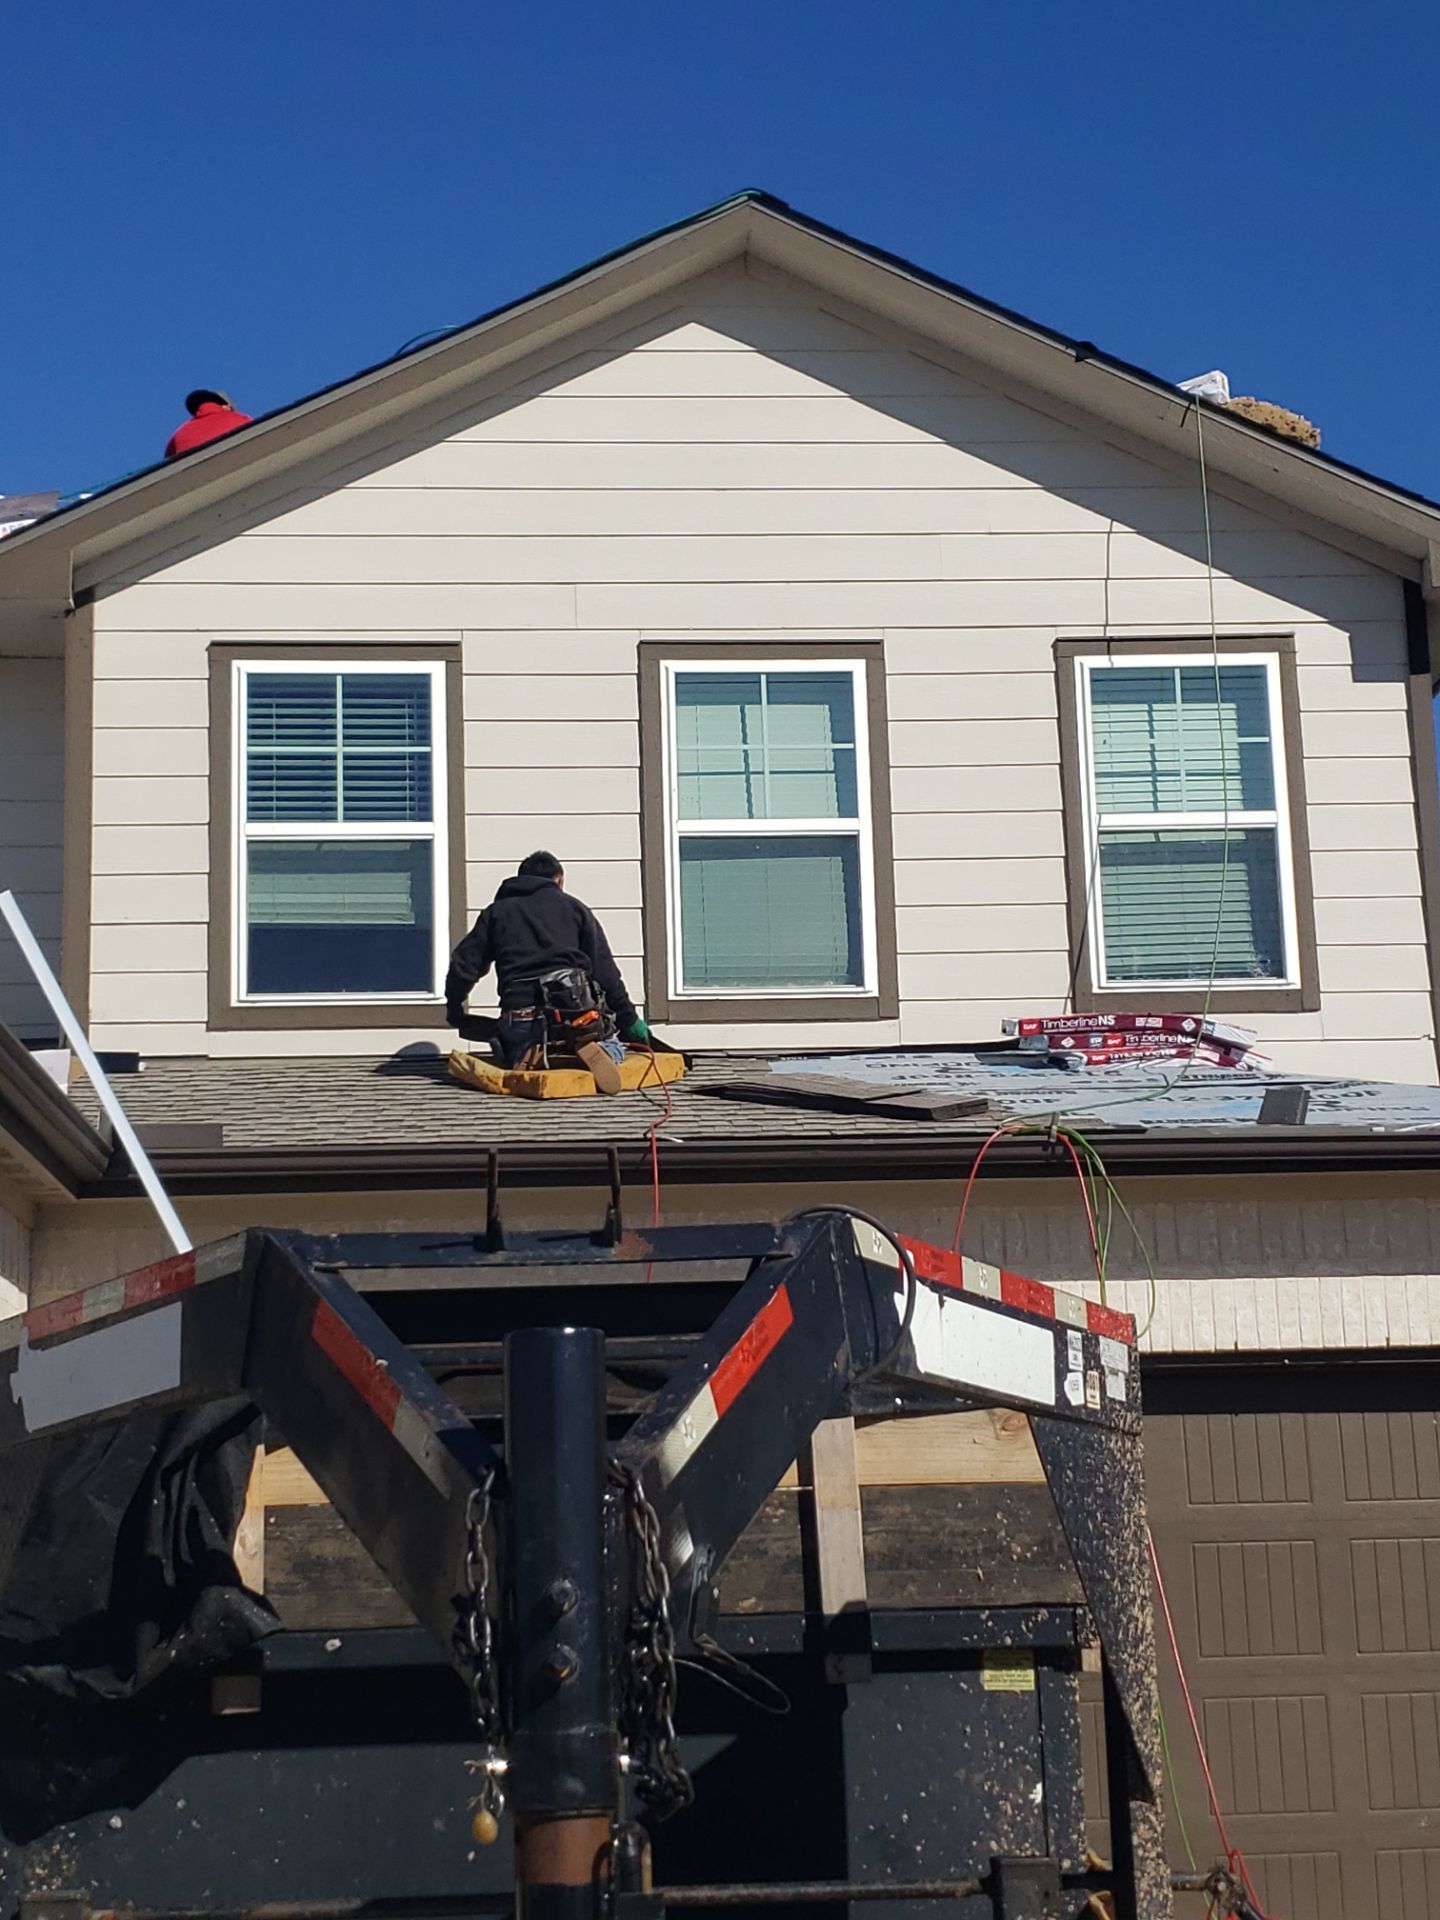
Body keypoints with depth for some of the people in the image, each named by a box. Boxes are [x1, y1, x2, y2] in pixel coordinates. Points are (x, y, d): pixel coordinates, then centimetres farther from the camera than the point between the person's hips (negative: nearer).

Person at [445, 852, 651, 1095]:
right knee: (613, 1050, 20)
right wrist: (629, 1019, 16)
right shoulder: (574, 907, 19)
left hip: (520, 1013, 1)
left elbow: (464, 965, 14)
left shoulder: (496, 912, 22)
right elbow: (605, 970, 12)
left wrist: (454, 1009, 31)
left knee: (511, 1059, 25)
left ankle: (531, 1054, -14)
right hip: (574, 1005, -1)